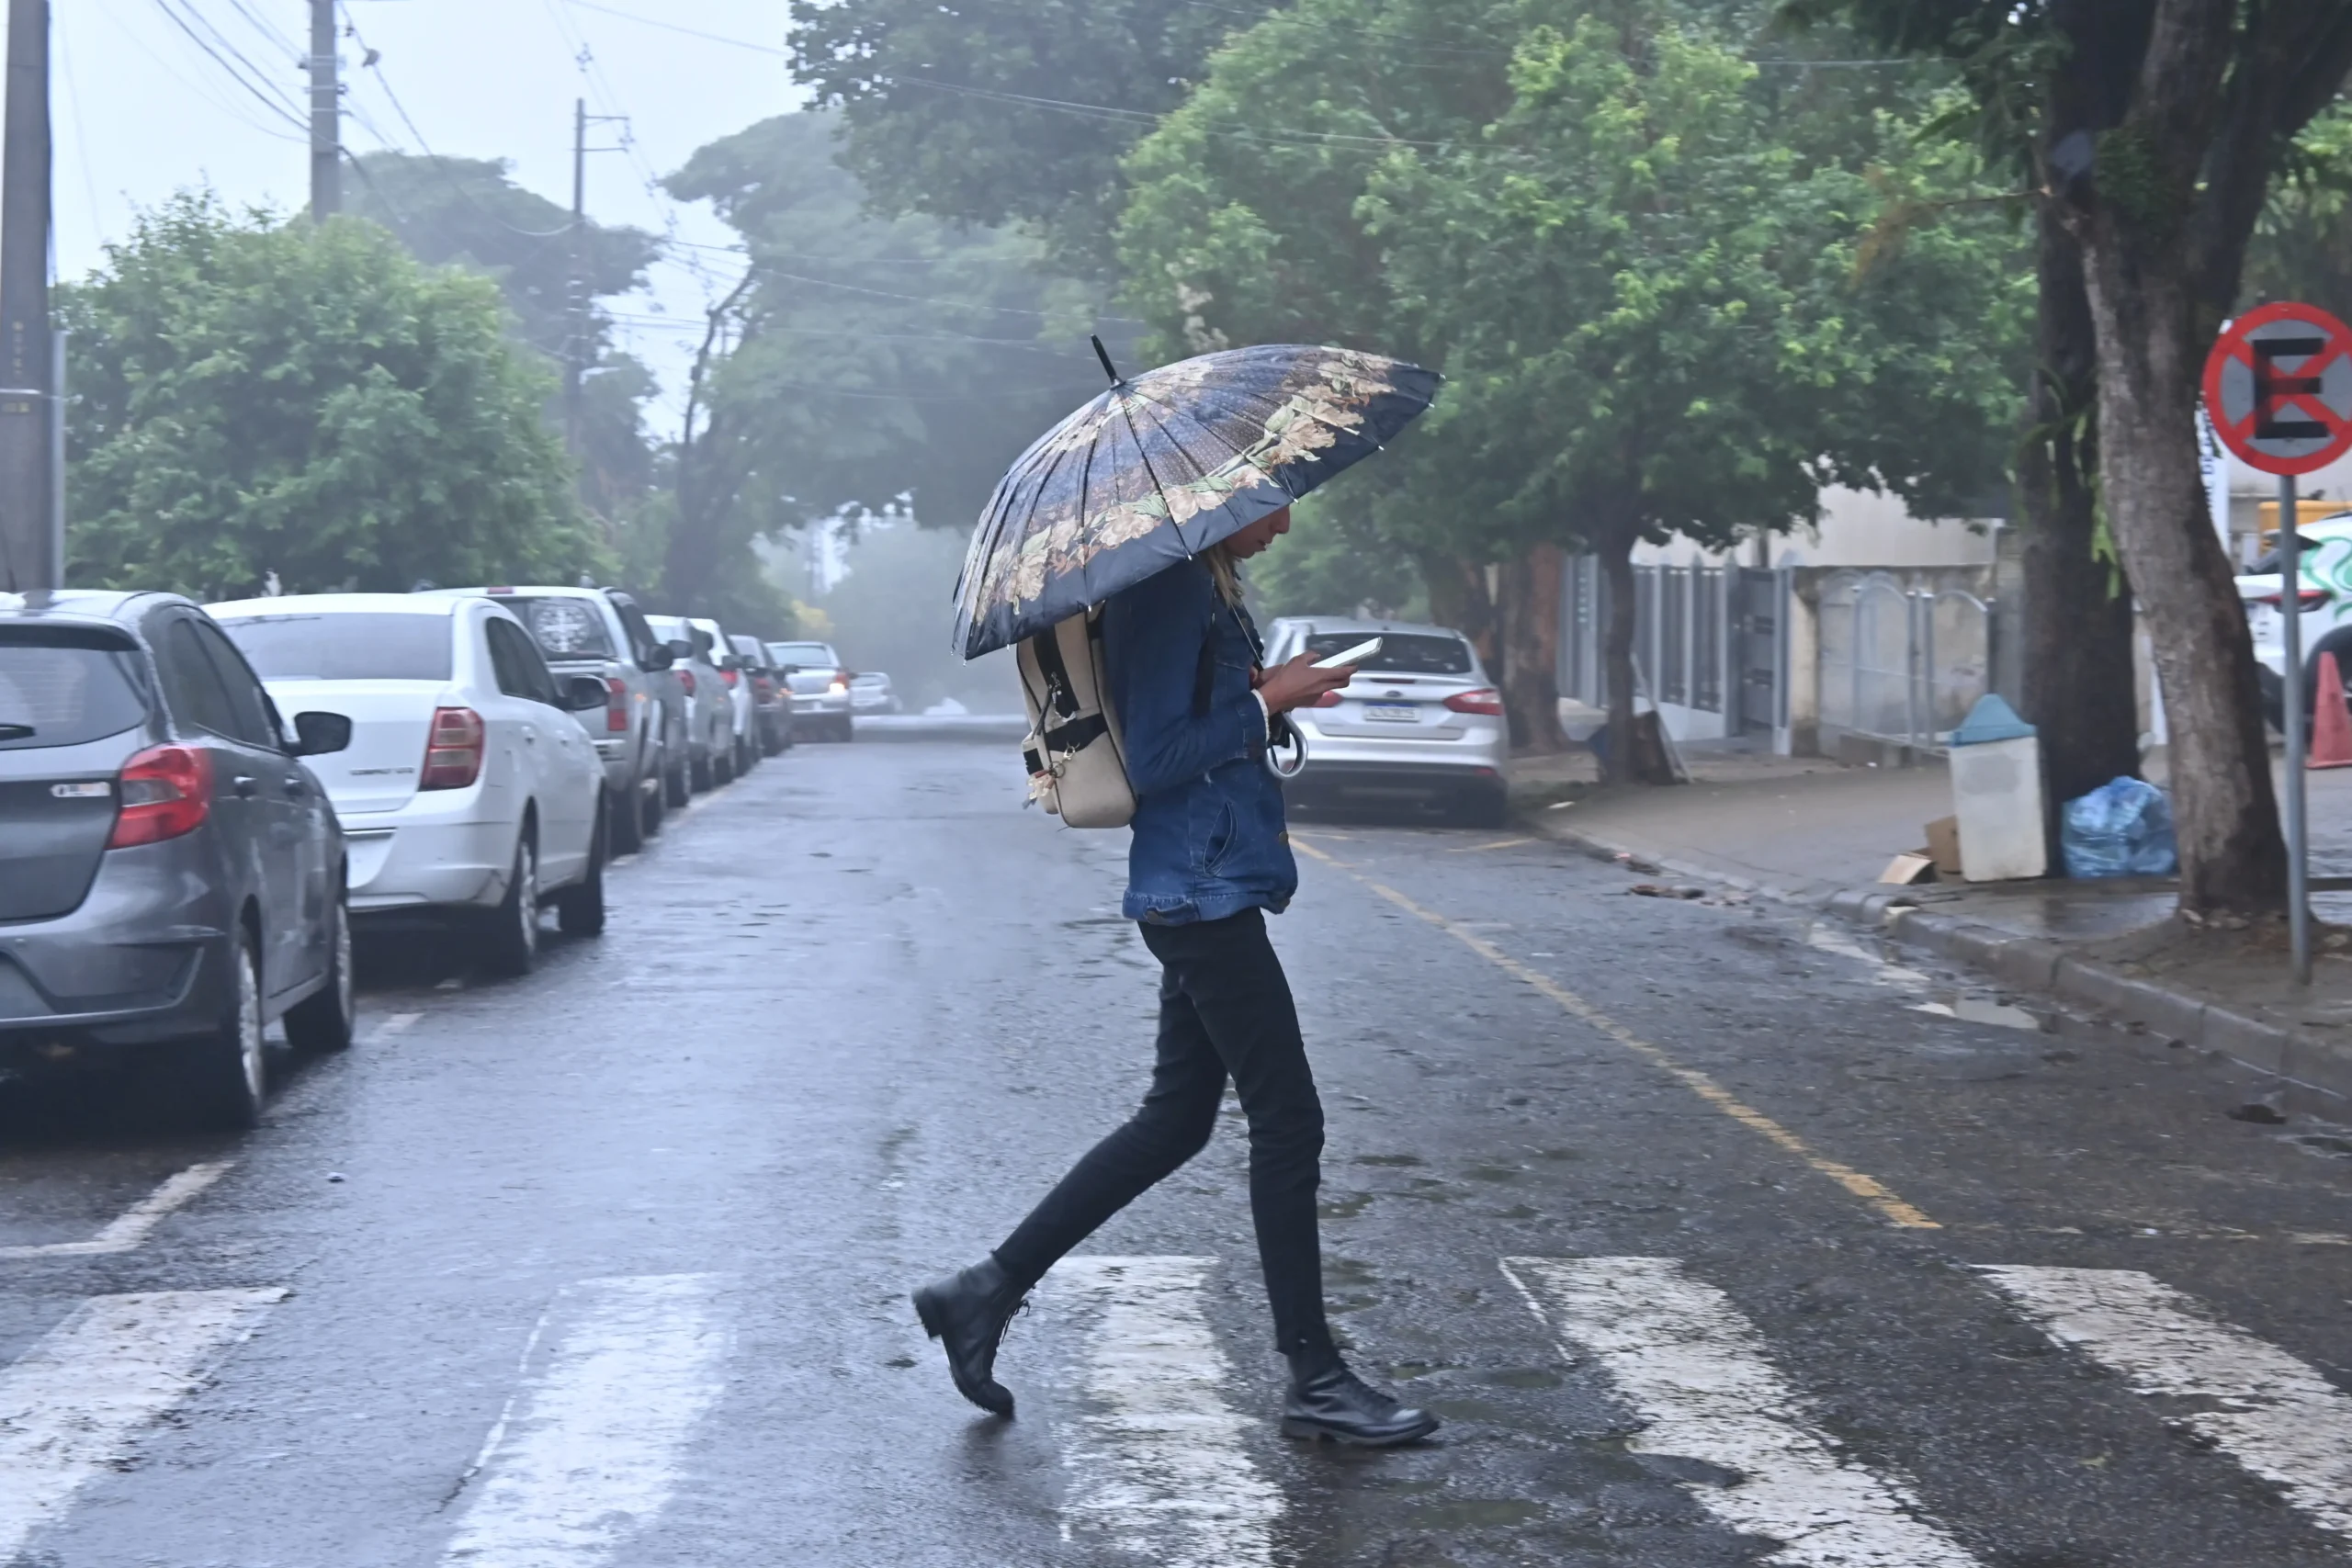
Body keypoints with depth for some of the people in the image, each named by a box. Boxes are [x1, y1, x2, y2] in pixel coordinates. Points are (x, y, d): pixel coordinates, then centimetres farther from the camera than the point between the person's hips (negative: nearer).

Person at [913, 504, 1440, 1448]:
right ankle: (1314, 1379, 5)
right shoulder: (1173, 591, -16)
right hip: (1204, 892, -11)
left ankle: (988, 1289, 19)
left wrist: (1271, 694, 7)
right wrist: (1267, 703, -15)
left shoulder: (1204, 586, 15)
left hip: (1202, 890, 11)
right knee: (1287, 1123, -4)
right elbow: (1155, 759, -20)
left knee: (1175, 1120, 15)